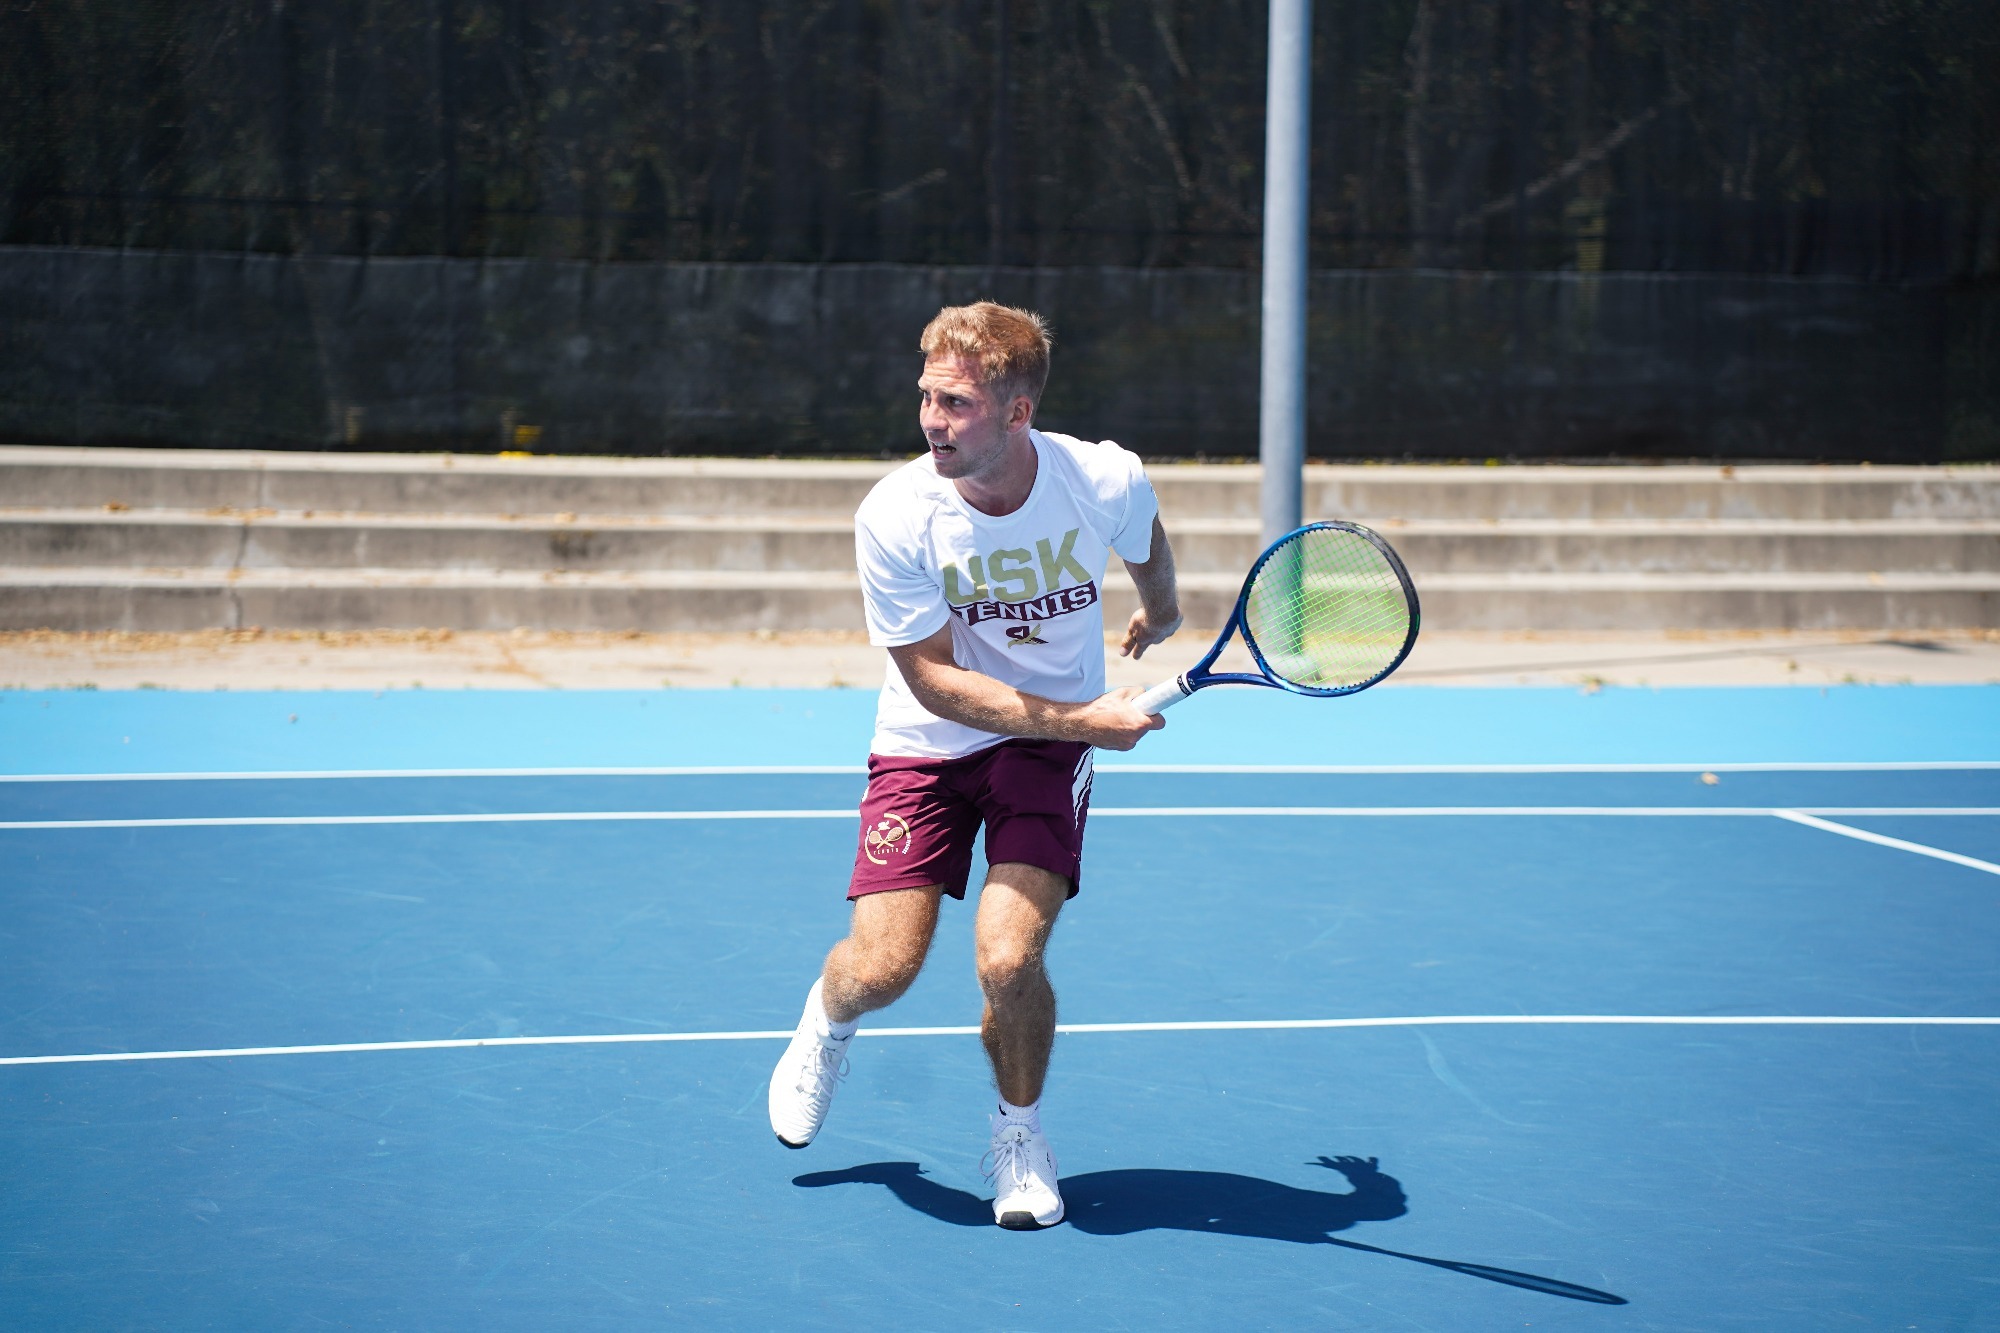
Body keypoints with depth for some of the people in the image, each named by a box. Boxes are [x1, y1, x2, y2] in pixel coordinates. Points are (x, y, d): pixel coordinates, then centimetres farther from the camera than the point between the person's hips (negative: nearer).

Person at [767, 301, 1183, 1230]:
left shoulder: (1107, 481, -19)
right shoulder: (894, 517, -23)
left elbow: (1146, 544, 7)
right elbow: (934, 676, -19)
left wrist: (1160, 614, 29)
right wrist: (1084, 719, -26)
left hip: (1053, 744, 0)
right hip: (927, 742, 0)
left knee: (1008, 958, -18)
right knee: (883, 967, -11)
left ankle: (1019, 1132, 12)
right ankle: (826, 1020, 29)